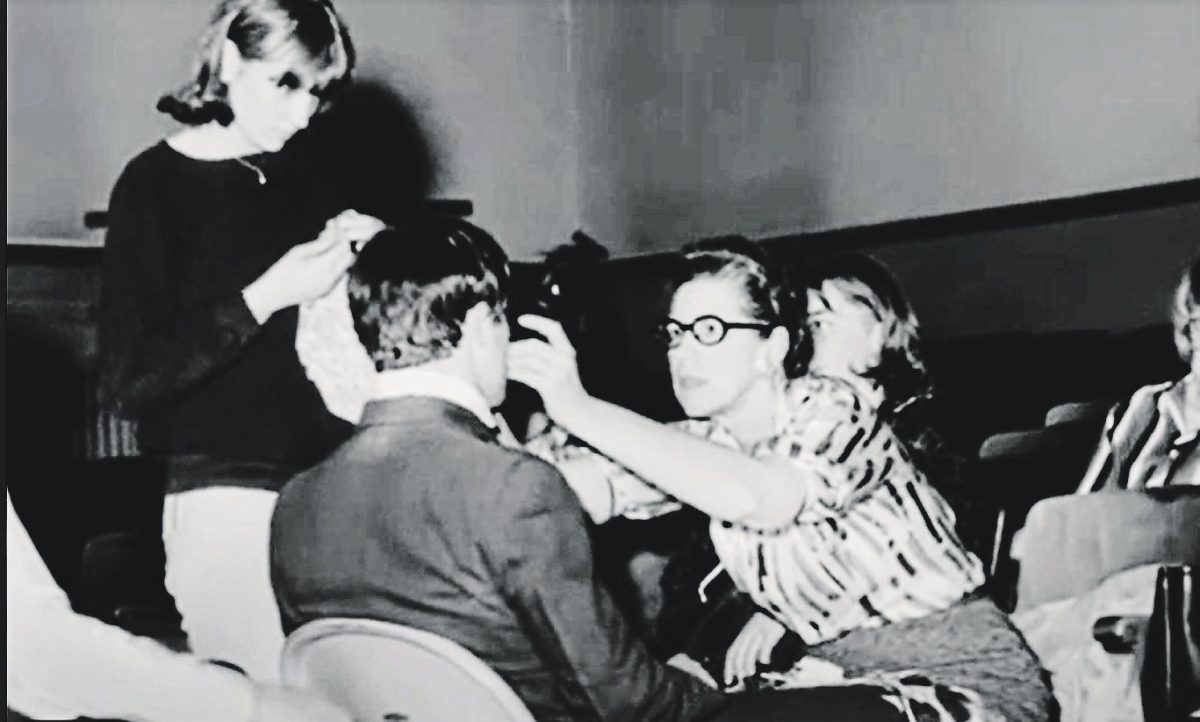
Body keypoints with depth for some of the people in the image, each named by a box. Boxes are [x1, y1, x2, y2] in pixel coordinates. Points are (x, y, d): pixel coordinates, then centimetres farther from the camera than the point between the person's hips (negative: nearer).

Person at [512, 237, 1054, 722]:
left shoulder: (828, 410, -19)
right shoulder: (704, 440, 0)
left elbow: (752, 497, -41)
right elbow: (586, 486, -16)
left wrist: (580, 410, -42)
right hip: (838, 670, 7)